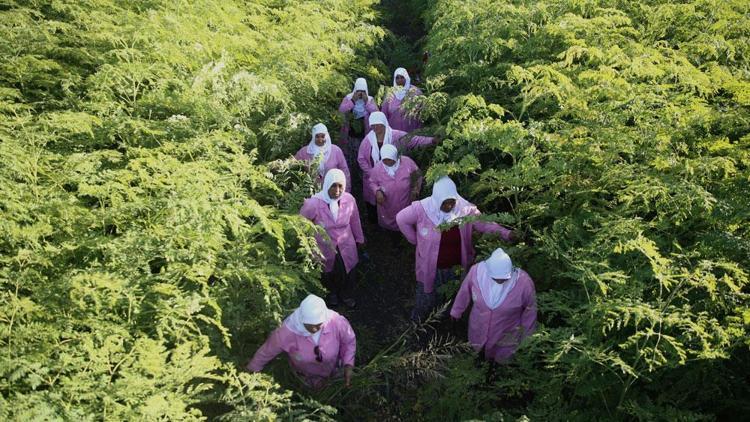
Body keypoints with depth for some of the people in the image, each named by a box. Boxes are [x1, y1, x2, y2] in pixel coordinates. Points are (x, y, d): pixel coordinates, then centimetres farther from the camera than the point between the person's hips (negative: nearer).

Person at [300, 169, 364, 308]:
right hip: (325, 247, -1)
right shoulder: (314, 203, -30)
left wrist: (359, 238, 10)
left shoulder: (349, 199, -22)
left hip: (346, 245, 1)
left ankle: (345, 294, 55)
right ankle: (332, 293, 61)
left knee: (349, 274, 20)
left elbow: (355, 221, -4)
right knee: (328, 274, 27)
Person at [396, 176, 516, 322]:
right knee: (426, 298, 21)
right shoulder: (422, 209, -25)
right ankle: (417, 321, 52)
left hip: (457, 266, 2)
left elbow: (484, 224, -9)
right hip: (431, 267, -2)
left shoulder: (465, 208, -19)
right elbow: (401, 219, -11)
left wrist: (506, 233, -22)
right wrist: (415, 240, -6)